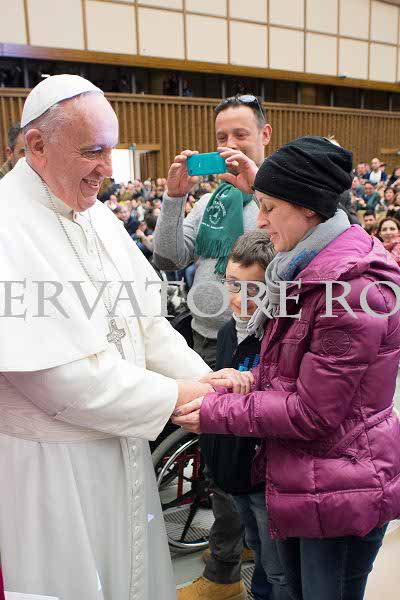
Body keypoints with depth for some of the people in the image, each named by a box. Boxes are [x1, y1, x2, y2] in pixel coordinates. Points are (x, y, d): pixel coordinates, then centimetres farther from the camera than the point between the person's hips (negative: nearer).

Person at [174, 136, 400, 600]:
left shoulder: (353, 289, -25)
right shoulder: (308, 269, 5)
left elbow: (313, 413, -23)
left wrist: (215, 413, -18)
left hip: (341, 491, -8)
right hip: (297, 477, 8)